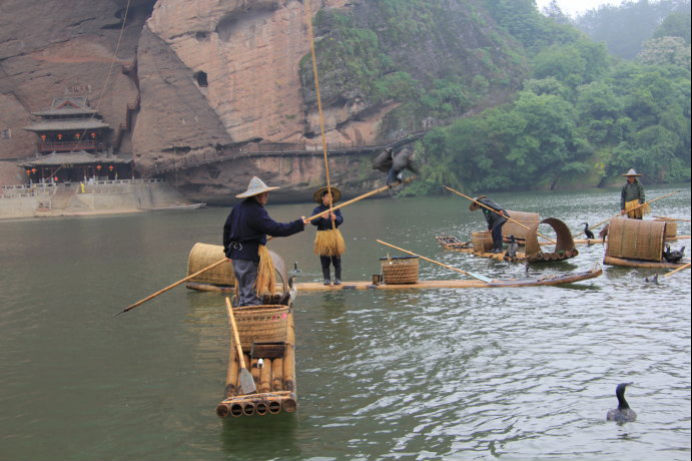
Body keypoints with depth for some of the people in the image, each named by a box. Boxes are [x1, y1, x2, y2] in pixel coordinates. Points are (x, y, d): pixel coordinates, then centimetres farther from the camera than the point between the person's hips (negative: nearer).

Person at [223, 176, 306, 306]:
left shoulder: (238, 208, 11)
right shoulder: (256, 212, -18)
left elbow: (227, 228, 21)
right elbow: (275, 229, -21)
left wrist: (228, 249, 31)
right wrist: (299, 224, -13)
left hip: (236, 256, 9)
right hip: (249, 257, -9)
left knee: (243, 293, 16)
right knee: (252, 295, -7)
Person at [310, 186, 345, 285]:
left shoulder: (336, 209, 8)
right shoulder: (317, 209, 4)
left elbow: (341, 220, -4)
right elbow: (313, 221, -8)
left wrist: (335, 218, -26)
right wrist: (321, 217, -25)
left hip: (334, 234, 1)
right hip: (322, 235, -1)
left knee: (336, 259, -1)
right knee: (324, 259, -1)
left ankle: (337, 278, 3)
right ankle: (327, 279, 5)